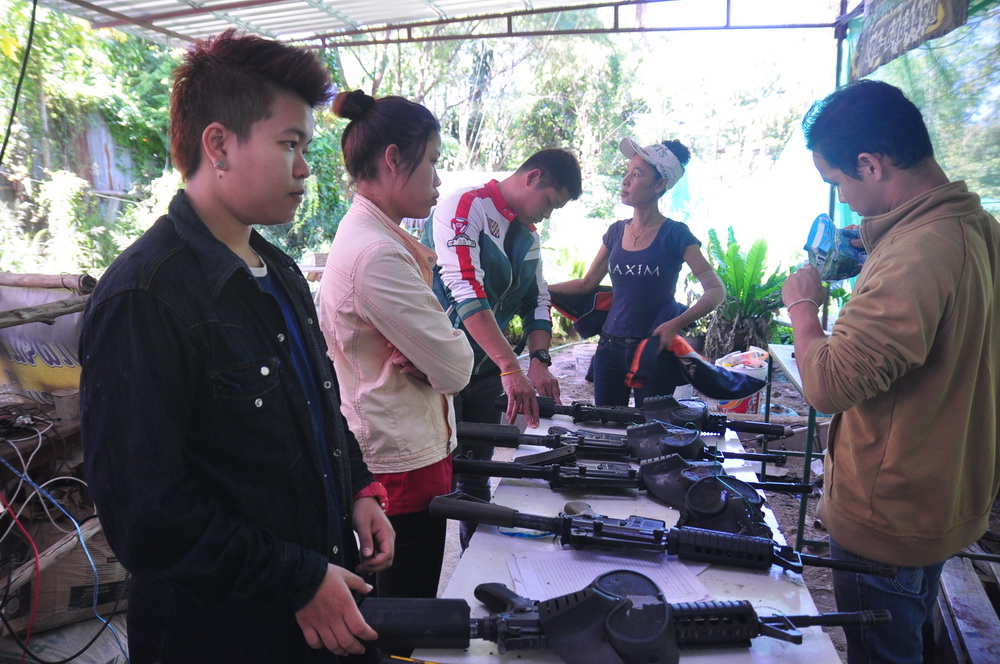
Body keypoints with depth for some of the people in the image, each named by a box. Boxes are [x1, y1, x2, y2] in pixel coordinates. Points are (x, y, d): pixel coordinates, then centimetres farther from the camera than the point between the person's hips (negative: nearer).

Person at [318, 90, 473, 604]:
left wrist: (426, 358, -11)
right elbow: (455, 368, -20)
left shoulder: (362, 236, 9)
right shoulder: (378, 254, -23)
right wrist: (426, 282, -5)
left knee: (396, 615, 24)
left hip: (385, 457, 10)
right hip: (407, 464, -10)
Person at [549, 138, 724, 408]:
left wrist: (676, 324, -24)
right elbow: (588, 283, 13)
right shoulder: (616, 231, 7)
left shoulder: (675, 234, -7)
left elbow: (716, 291, -11)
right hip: (611, 346, 5)